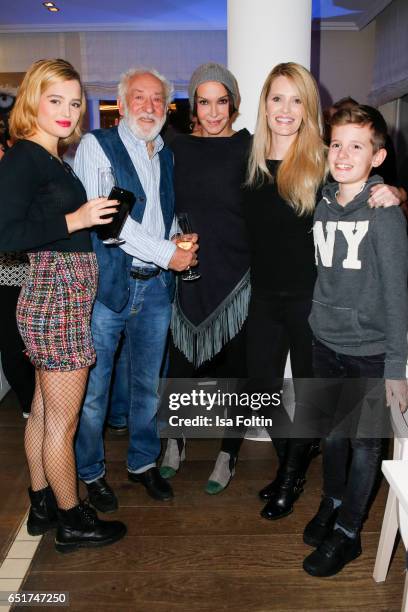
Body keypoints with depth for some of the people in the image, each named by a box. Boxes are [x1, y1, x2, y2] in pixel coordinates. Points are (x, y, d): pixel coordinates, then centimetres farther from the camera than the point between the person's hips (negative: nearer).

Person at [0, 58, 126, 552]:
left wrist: (97, 216, 10)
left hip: (61, 296, 9)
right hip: (56, 296, -9)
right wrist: (74, 220, -21)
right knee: (62, 421, 4)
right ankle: (72, 521, 21)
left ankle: (42, 506, 34)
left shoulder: (53, 159, 14)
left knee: (44, 412, 18)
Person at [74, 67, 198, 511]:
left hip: (156, 286, 5)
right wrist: (167, 253, -15)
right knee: (93, 387, 4)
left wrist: (182, 241, -2)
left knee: (147, 383, 15)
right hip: (107, 283, -5)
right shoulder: (96, 145, -3)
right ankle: (90, 472, 25)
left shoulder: (167, 156, 15)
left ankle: (142, 462, 34)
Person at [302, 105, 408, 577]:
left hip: (370, 349, -4)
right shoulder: (323, 205, 3)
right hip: (326, 342, 4)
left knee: (363, 440, 9)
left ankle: (347, 532, 26)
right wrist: (319, 322, 8)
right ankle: (332, 502, 40)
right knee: (334, 428, 18)